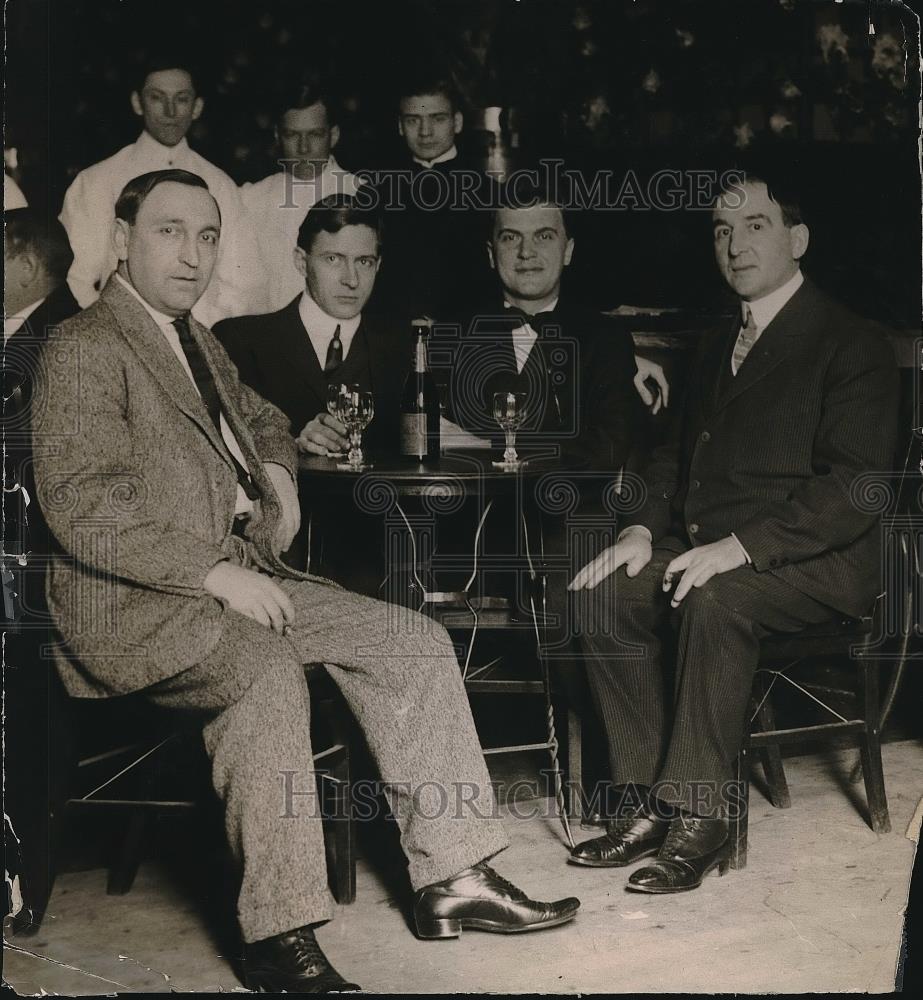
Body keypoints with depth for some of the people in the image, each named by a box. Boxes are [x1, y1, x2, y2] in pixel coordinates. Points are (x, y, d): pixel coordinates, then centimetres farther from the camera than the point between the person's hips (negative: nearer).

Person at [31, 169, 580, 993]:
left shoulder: (199, 343, 20)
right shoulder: (84, 348, -8)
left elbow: (263, 418, 38)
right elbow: (85, 510, -18)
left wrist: (276, 471, 14)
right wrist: (218, 573, -22)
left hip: (238, 575, 9)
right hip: (134, 602, -9)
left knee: (417, 644, -4)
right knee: (267, 671, -37)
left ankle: (452, 877, 0)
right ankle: (278, 934, -26)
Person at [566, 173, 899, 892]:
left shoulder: (853, 346, -6)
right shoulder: (718, 346, 20)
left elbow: (854, 487, -17)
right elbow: (681, 453, 22)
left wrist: (737, 547, -26)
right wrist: (645, 530, 2)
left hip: (818, 560, -7)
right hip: (710, 547, 8)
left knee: (716, 600, -35)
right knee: (606, 592, -15)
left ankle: (699, 817, -25)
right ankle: (648, 805, -11)